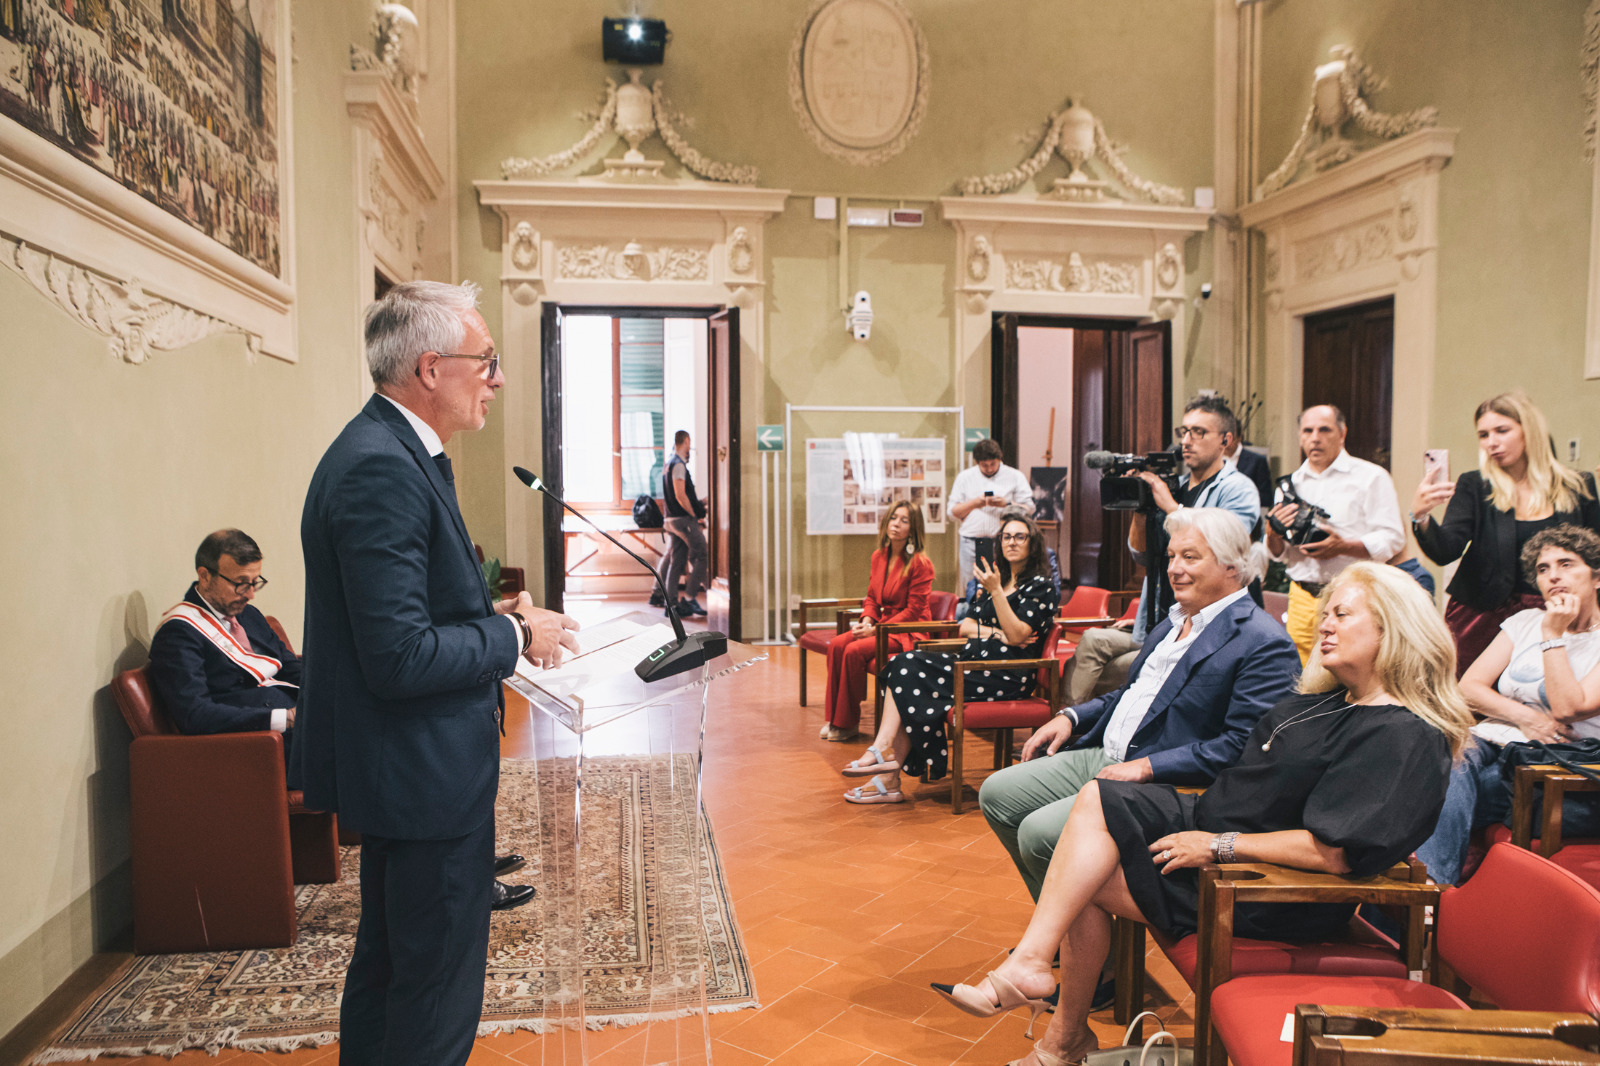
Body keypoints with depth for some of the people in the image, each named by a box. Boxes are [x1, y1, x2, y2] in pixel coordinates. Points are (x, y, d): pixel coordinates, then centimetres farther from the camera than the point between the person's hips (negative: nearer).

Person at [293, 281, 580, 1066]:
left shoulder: (387, 452, 9)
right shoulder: (382, 471, -24)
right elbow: (399, 658, -28)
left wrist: (489, 616, 5)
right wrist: (514, 636, -15)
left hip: (402, 767, 11)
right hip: (425, 773, -11)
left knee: (388, 960, 26)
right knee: (437, 1001, 5)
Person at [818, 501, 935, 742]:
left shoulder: (920, 563, -13)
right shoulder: (879, 557, 9)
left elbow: (913, 610, -15)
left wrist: (875, 630, -19)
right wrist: (866, 622, -6)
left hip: (908, 631, -7)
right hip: (881, 625, 7)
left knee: (854, 650, -27)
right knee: (836, 645, -17)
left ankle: (847, 723, -11)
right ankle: (833, 718, -10)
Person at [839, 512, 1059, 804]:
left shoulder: (1040, 585, -1)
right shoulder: (997, 578, 21)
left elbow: (1017, 635, -14)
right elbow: (964, 626, 16)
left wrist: (996, 591, -19)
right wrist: (995, 633, -3)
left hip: (1008, 675, -7)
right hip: (977, 661, 7)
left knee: (910, 677, -21)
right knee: (906, 667, -18)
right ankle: (884, 753, -27)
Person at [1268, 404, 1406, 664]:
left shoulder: (1371, 477, 3)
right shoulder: (1292, 483, 15)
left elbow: (1393, 540, -5)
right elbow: (1277, 553, 15)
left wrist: (1344, 547, -20)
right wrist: (1273, 533, -7)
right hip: (1302, 598, 4)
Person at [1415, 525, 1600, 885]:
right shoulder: (1525, 622, 18)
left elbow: (1568, 708, -14)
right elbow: (1469, 687, 11)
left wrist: (1553, 636, -7)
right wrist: (1525, 717, -6)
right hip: (1497, 743, 3)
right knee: (1452, 761, -34)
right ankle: (1430, 887, -45)